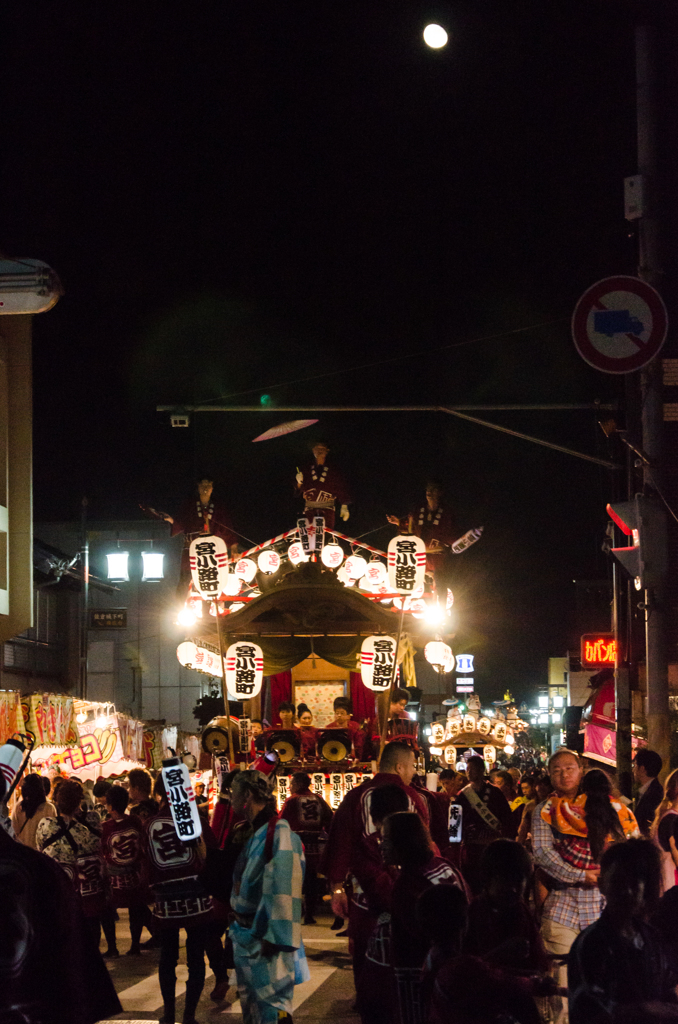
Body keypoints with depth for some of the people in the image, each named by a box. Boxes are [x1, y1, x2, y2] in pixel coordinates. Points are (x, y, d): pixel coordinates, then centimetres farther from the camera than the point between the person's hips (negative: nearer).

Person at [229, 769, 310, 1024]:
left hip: (265, 942, -9)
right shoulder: (256, 834, 11)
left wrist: (274, 939, -25)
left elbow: (284, 891, -23)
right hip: (246, 935, 10)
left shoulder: (279, 834, -18)